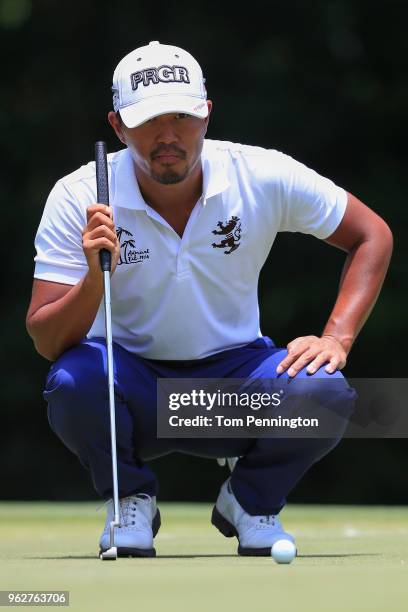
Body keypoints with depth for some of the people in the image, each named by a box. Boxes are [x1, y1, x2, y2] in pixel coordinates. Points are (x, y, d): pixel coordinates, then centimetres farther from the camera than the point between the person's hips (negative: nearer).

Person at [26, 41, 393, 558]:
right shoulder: (78, 199, -14)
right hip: (132, 389, -1)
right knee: (74, 378, -35)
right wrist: (95, 278, -38)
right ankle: (130, 500, -1)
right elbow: (45, 341, -18)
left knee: (325, 389, -29)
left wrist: (337, 338, -13)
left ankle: (250, 501, 4)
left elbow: (372, 235, 0)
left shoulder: (264, 177, -12)